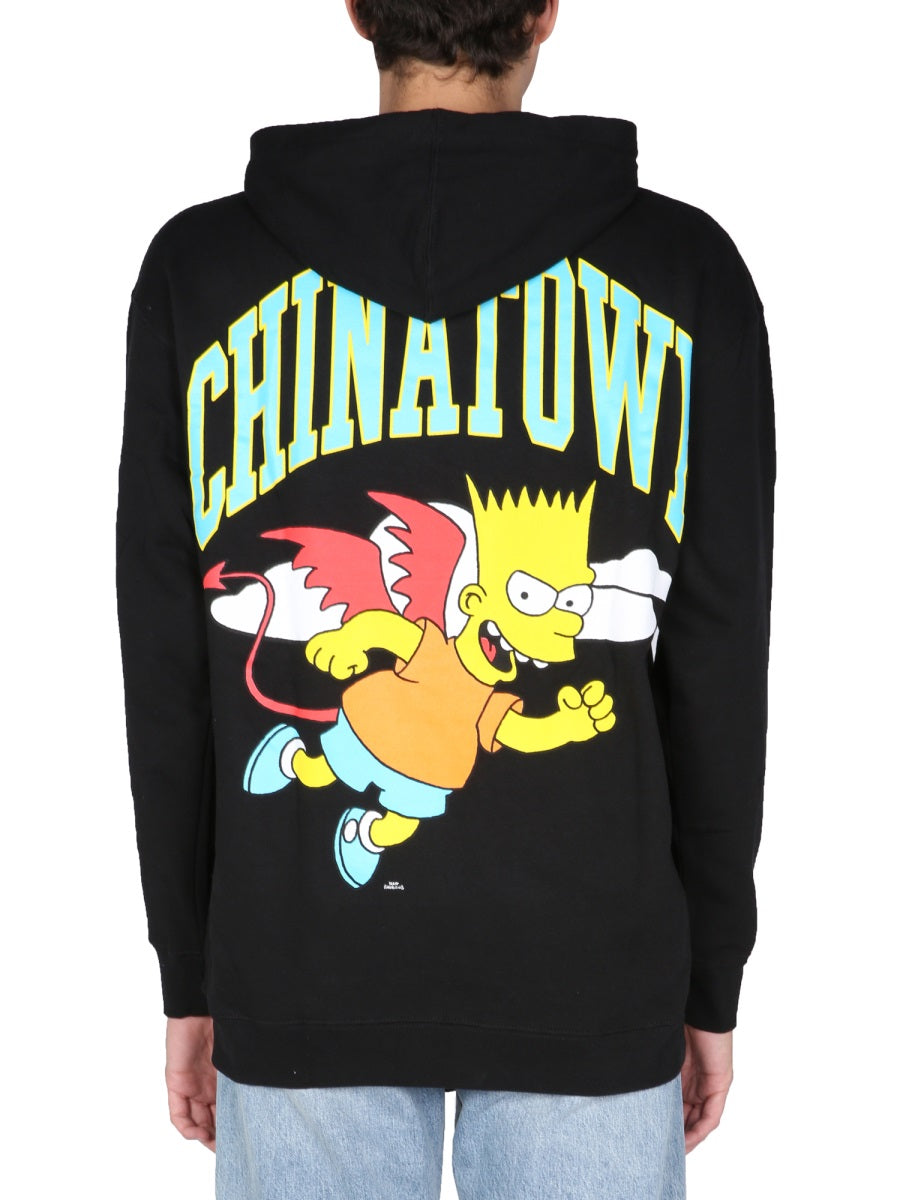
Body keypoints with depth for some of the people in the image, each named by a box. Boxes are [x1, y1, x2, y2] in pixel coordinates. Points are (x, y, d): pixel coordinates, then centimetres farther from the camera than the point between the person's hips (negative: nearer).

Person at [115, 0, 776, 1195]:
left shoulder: (199, 268, -4)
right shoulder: (686, 271, -5)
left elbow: (165, 670, -2)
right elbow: (721, 669, -3)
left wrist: (189, 977, 9)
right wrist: (712, 982, 9)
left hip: (303, 980, 1)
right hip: (593, 980, 0)